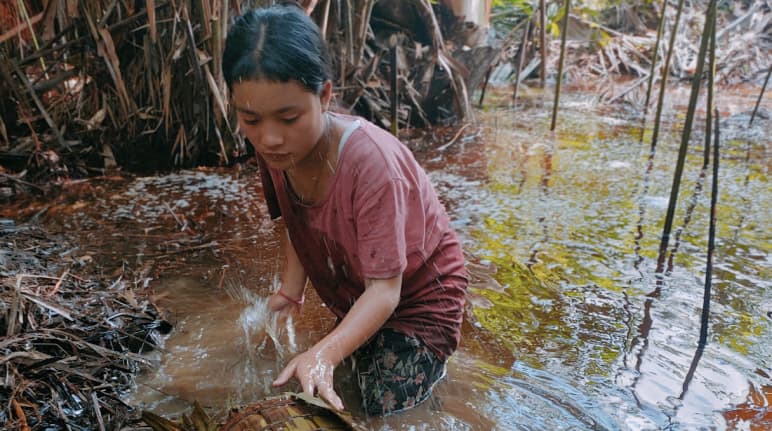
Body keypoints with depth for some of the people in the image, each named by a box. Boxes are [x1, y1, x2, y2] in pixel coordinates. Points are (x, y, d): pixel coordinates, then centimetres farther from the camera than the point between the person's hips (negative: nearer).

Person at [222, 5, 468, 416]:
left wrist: (324, 354, -47)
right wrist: (289, 294, -14)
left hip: (417, 293, -6)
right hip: (355, 297, 6)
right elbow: (299, 231, -1)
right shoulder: (274, 149, -18)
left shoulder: (370, 160, -37)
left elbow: (384, 290, -35)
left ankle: (428, 360, 17)